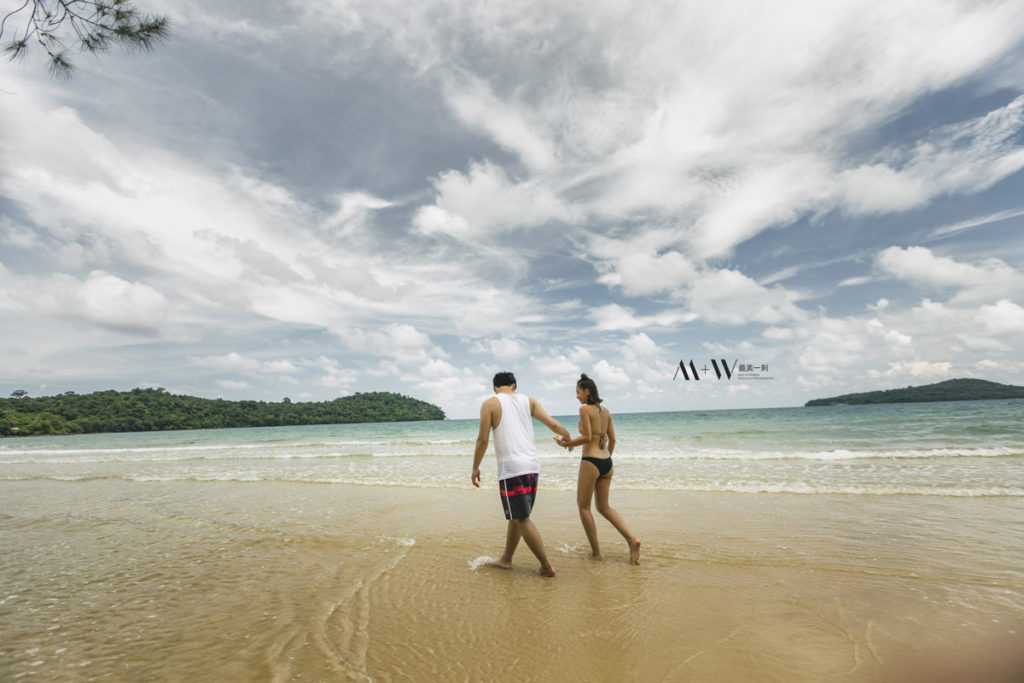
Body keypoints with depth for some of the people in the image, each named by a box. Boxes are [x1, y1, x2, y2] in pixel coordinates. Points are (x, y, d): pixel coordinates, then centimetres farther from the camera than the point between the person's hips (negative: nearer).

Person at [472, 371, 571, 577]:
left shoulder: (490, 404, -1)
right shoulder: (528, 401, 10)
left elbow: (482, 440, -6)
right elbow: (553, 424, 3)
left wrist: (475, 468, 4)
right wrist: (567, 437, 22)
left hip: (511, 467, -6)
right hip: (532, 465, 6)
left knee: (522, 519, 3)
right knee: (517, 516, 18)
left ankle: (547, 566, 5)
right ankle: (506, 560, 31)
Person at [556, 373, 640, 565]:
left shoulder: (585, 409, -10)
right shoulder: (605, 411, 12)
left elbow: (587, 437, -17)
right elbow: (612, 439, 15)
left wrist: (568, 444, -4)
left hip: (591, 461, -8)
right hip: (607, 462, 8)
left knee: (583, 506, 9)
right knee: (604, 507, 18)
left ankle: (596, 552, 11)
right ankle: (632, 539, 2)